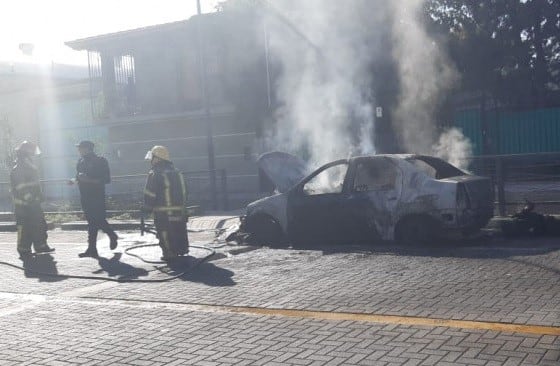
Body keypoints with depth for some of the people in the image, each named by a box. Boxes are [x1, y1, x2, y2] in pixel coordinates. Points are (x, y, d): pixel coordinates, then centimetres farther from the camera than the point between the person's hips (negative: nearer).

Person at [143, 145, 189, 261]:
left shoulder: (155, 174, -13)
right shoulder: (177, 173, 10)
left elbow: (149, 195, -14)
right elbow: (183, 192, 15)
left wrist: (147, 209, -2)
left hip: (163, 213, -7)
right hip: (180, 211, 7)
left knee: (165, 235, 2)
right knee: (179, 230, 18)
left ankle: (170, 253, 1)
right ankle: (182, 249, 27)